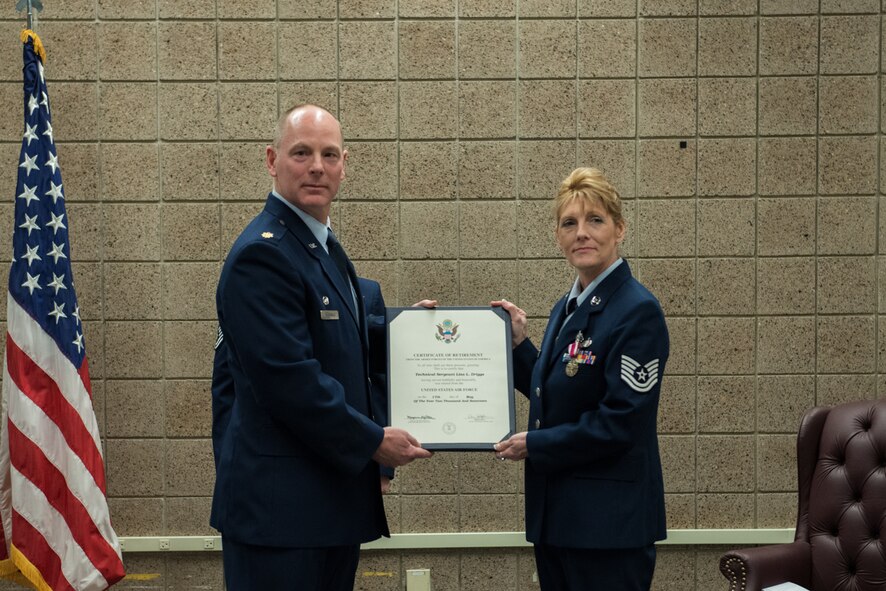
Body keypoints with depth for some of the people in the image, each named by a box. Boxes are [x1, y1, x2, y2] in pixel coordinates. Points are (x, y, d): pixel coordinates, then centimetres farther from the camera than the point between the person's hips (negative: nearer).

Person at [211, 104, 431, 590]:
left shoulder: (323, 248, 16)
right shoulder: (263, 253, -16)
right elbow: (288, 379, -22)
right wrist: (373, 442, -14)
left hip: (334, 495, 9)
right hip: (280, 505, -9)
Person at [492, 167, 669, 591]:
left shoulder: (638, 312, -14)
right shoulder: (566, 308, 12)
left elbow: (621, 423, -19)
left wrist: (533, 444, -12)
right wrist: (518, 343, 8)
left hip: (610, 521, -8)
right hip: (556, 512, 8)